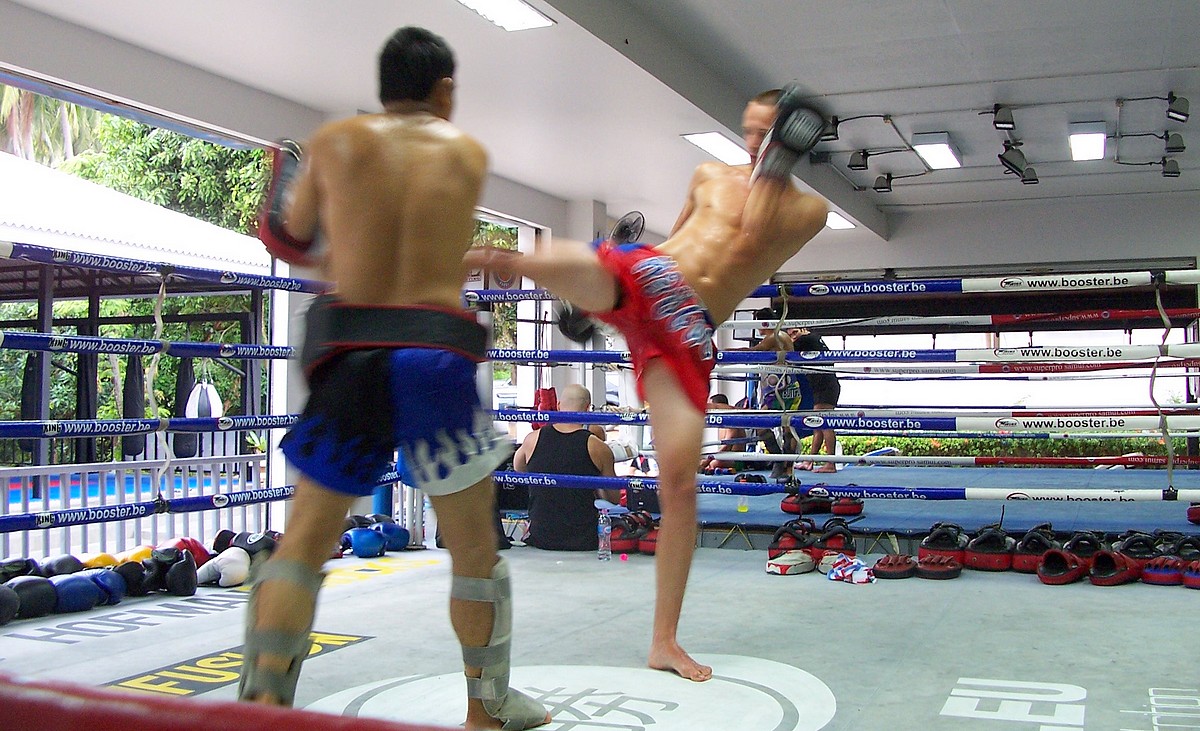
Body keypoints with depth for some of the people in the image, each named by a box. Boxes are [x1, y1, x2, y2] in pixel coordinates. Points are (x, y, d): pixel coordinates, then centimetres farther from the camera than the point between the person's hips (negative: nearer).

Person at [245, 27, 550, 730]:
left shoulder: (336, 142, 7)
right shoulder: (468, 153, 9)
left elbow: (291, 236, 17)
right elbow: (424, 241, 15)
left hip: (349, 353, 1)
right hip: (435, 353, 0)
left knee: (305, 539, 10)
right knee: (475, 543, 14)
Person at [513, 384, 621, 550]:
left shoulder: (533, 439, -2)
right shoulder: (598, 448, -9)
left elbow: (518, 468, 21)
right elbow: (614, 499, 5)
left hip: (540, 538, 3)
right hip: (584, 541, -2)